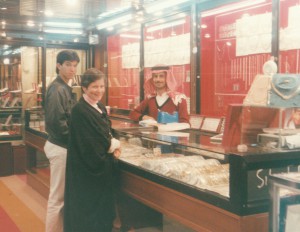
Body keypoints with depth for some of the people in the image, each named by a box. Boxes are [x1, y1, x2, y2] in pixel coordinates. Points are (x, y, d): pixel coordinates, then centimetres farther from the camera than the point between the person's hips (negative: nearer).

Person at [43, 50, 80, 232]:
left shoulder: (65, 88, 13)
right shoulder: (57, 89, -16)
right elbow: (56, 121, -24)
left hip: (62, 145, 10)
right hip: (60, 147, -10)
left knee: (62, 195, 17)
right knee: (58, 197, 0)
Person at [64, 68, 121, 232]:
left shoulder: (100, 107, 8)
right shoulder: (79, 110, -19)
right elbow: (89, 143, -23)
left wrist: (113, 147, -7)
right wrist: (114, 144, -9)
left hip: (103, 165, 9)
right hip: (87, 167, -9)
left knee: (103, 205, 17)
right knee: (87, 209, 3)